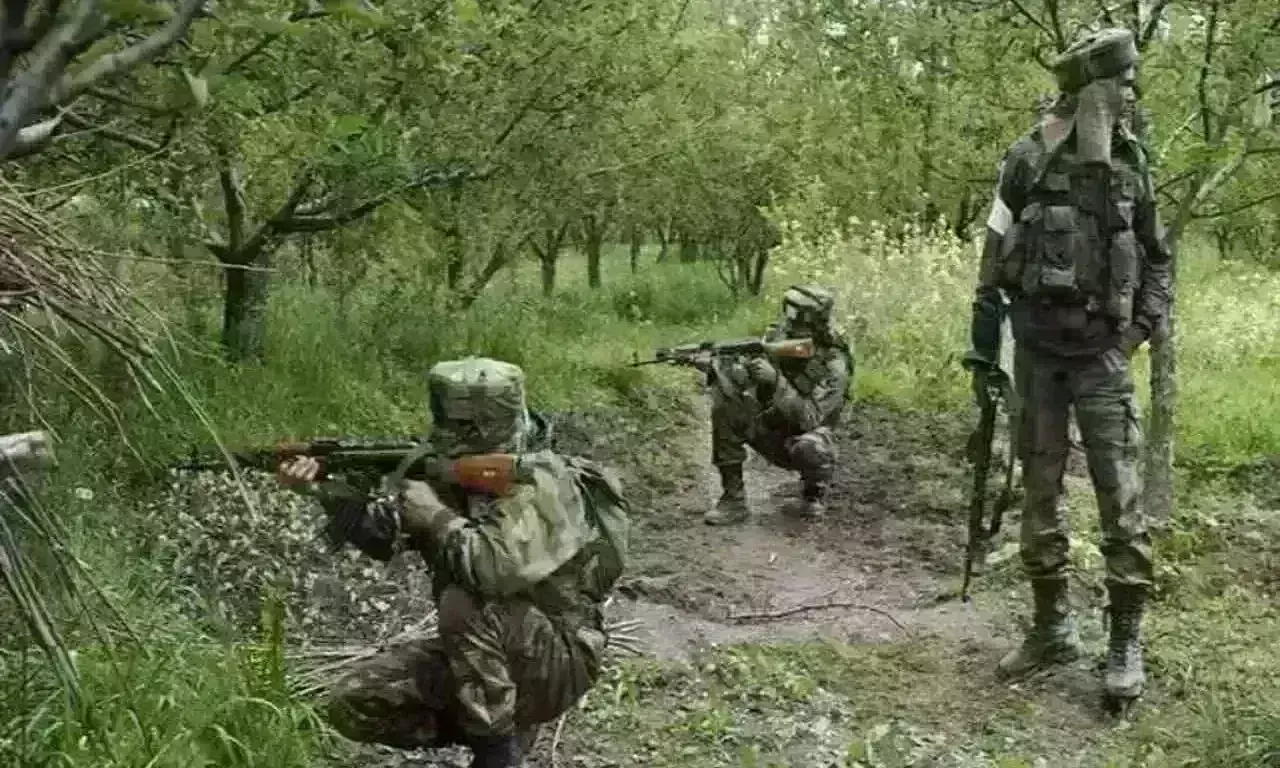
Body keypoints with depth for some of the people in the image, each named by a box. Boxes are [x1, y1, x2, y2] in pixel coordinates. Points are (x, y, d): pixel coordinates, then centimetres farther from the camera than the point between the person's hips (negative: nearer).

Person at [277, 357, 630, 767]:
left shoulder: (543, 484, -21)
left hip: (556, 660, -8)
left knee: (464, 603, -35)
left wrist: (436, 515, -23)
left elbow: (497, 568, -38)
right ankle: (504, 721, 8)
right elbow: (384, 537, 3)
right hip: (478, 650, 8)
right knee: (354, 704, -4)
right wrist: (326, 489, -12)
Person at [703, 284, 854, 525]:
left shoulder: (834, 365, -24)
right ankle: (733, 499, -13)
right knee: (725, 402, -19)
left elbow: (808, 418, -33)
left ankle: (814, 494, 0)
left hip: (804, 437, -5)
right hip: (768, 427, 5)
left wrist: (777, 382, -44)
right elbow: (745, 377, -8)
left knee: (810, 447, -40)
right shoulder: (777, 338, -10)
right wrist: (718, 367, -30)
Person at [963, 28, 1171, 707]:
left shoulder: (1131, 167, 3)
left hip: (1102, 352, 1)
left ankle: (1126, 639, 6)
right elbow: (993, 264, -1)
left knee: (1120, 496, -5)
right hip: (1037, 350, 0)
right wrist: (983, 347, -2)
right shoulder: (1029, 161, -4)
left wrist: (1143, 326, 0)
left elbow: (1156, 261, 14)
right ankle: (1052, 628, 20)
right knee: (1038, 494, 7)